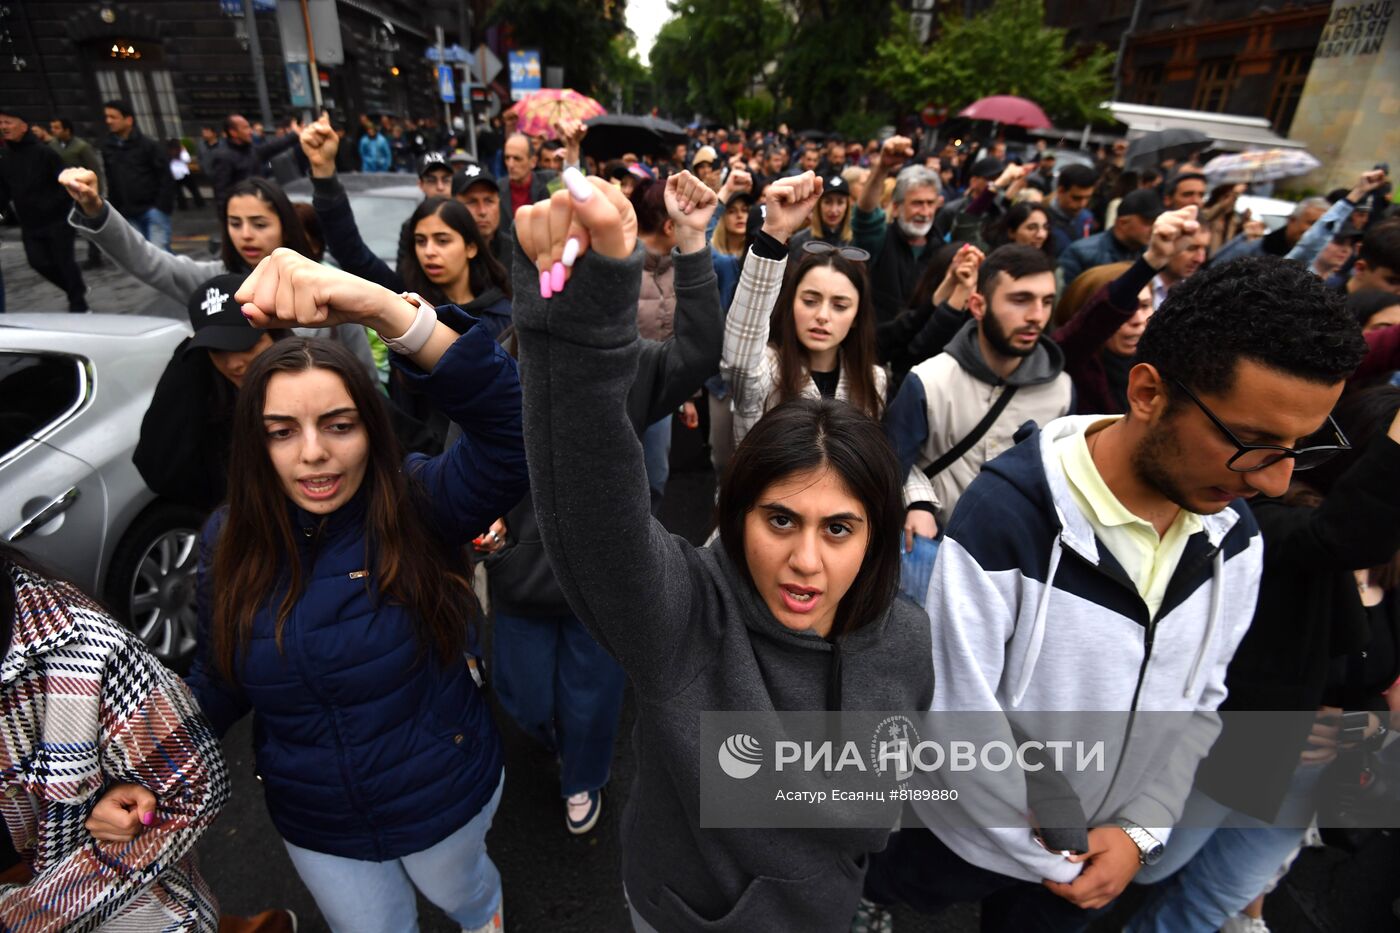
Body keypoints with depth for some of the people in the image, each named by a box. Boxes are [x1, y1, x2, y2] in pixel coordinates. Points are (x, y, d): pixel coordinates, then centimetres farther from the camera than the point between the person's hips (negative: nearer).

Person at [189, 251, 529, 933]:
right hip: (314, 825, 3)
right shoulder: (228, 543, -12)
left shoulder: (419, 506, -26)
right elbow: (221, 679, 1)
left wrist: (381, 307, -57)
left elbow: (510, 426, -46)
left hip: (445, 796, -2)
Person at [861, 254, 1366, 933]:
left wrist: (1142, 829, -7)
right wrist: (1049, 861, -14)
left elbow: (1199, 701, 1)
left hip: (1107, 849, 5)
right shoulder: (1006, 517, -32)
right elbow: (957, 714, -26)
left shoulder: (1234, 533, -10)